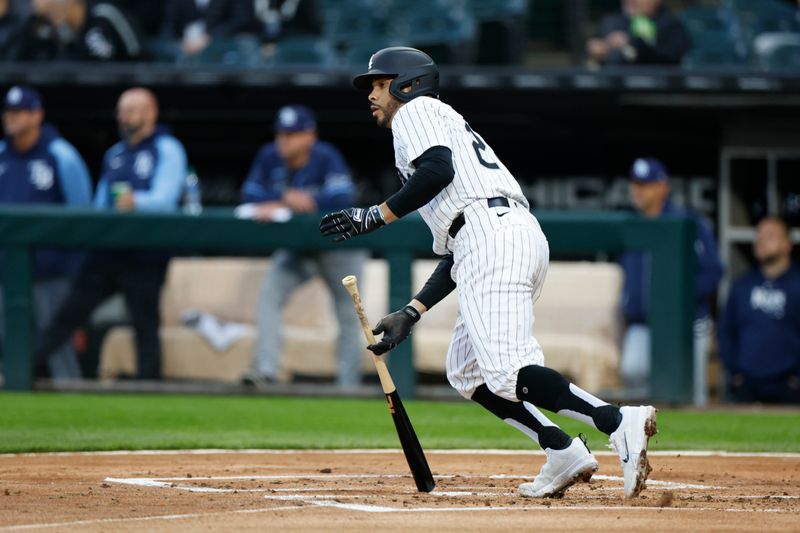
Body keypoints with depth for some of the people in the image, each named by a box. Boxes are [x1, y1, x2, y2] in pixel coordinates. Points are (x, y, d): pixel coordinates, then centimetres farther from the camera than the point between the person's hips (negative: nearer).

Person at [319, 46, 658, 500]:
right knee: (466, 372, 17)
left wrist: (376, 216, -6)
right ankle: (564, 454, 5)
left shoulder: (417, 111, 12)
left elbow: (439, 169, -12)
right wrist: (410, 315, 29)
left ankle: (619, 422, -35)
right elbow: (456, 257, 32)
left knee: (505, 372, -20)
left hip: (492, 235, -10)